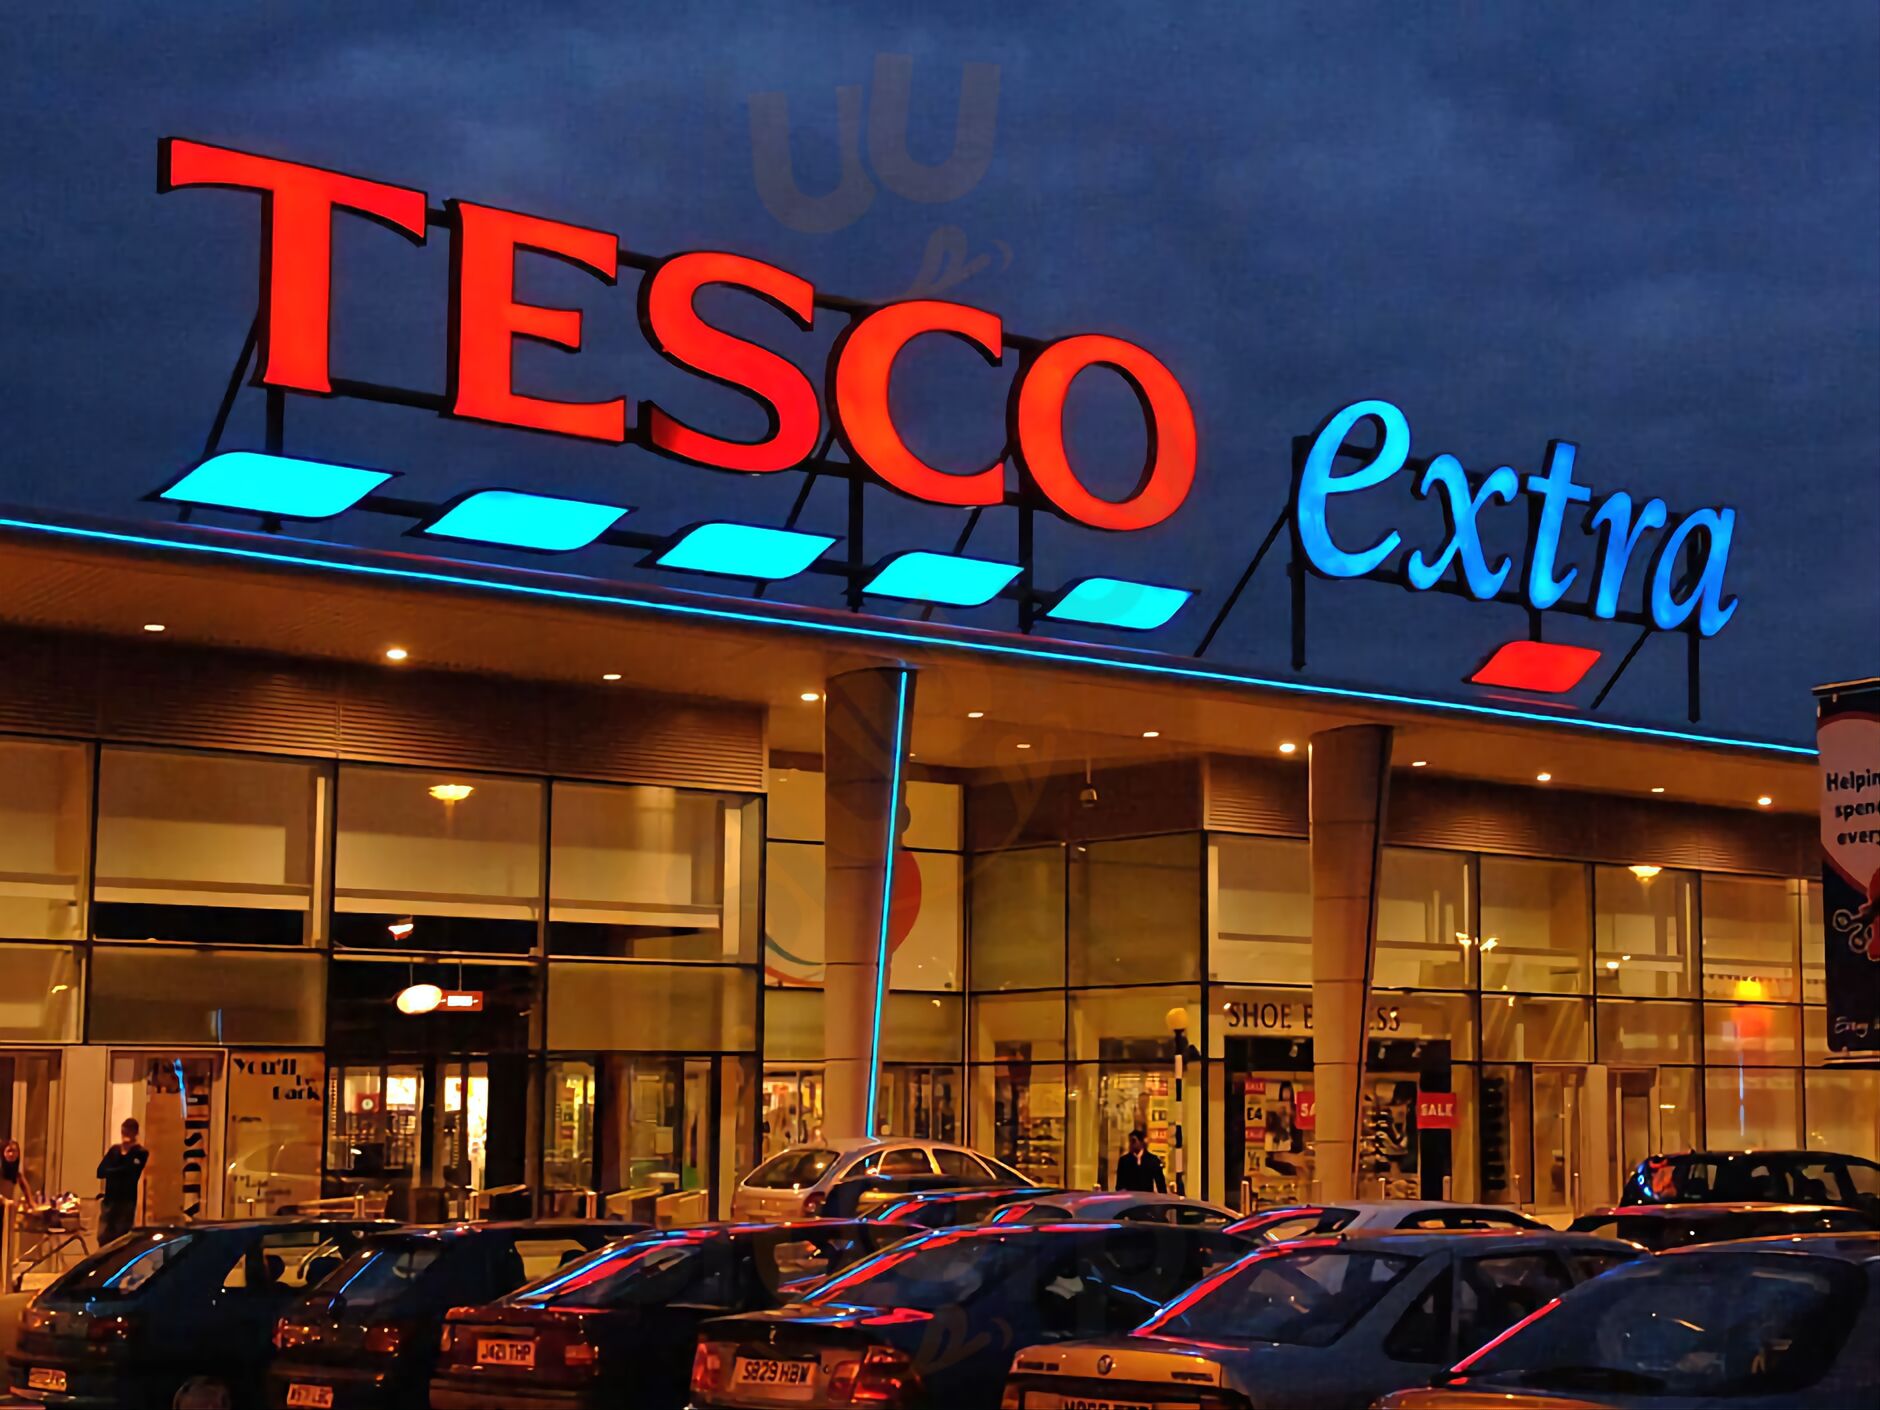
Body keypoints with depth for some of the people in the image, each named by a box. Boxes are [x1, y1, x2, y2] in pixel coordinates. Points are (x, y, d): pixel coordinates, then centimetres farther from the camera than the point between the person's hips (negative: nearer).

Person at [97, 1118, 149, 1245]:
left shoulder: (141, 1153, -1)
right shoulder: (114, 1149, 11)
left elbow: (131, 1173, -15)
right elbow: (100, 1171, 0)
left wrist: (125, 1154, -8)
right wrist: (120, 1171, -11)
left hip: (127, 1201, -4)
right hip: (109, 1199, 4)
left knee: (121, 1240, -7)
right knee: (103, 1237, 0)